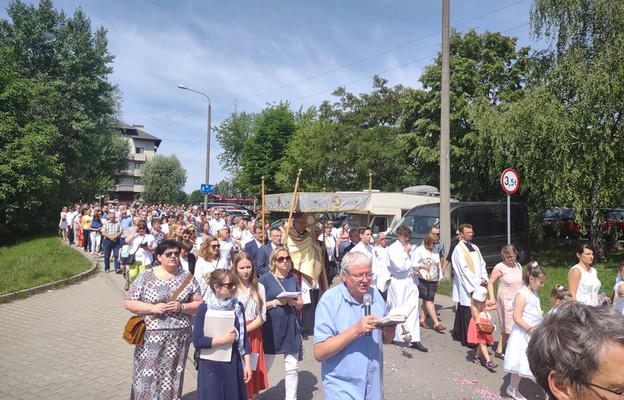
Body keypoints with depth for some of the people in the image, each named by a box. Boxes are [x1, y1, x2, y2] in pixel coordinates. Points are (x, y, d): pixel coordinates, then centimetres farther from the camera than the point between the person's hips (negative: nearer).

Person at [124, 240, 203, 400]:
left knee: (172, 377, 12)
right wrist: (153, 308, -14)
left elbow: (199, 304, 3)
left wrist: (181, 307, -15)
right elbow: (128, 303, -2)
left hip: (179, 337, 1)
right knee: (147, 376, 4)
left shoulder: (187, 277, 2)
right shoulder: (146, 277, -2)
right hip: (151, 336, -1)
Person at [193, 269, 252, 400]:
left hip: (233, 365, 4)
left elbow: (244, 338, 7)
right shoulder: (204, 309, -9)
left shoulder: (238, 307, 2)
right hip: (211, 366, -4)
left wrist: (247, 364, 5)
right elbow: (197, 341, -13)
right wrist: (223, 339, -17)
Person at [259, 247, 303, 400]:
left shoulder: (293, 278, 6)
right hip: (272, 328, -3)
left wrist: (292, 302, -11)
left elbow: (301, 303, 10)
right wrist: (276, 302, -19)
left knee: (292, 368, 9)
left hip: (291, 327, 3)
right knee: (264, 367, 11)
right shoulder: (265, 278, -6)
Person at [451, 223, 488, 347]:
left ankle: (458, 334, 20)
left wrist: (484, 278, -3)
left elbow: (482, 264, 13)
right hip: (466, 287, -8)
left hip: (478, 285, 8)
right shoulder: (459, 249, -9)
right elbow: (463, 269, -15)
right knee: (468, 313, -6)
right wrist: (477, 281, -15)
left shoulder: (474, 247, 15)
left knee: (477, 311, 10)